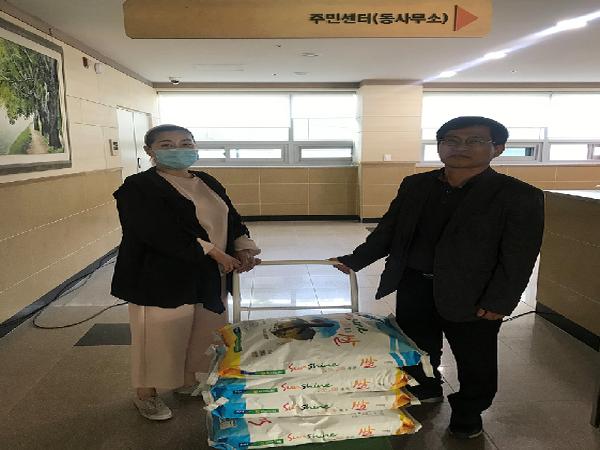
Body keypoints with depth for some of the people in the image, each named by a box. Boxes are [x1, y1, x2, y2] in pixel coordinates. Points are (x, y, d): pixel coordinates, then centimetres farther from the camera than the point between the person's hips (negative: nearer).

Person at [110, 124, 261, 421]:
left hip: (209, 277, 7)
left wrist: (244, 249, -7)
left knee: (203, 332, 15)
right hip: (162, 277, -6)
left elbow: (232, 219, 13)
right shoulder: (139, 187, -10)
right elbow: (160, 231, -22)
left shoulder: (208, 183, 12)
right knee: (159, 336, 5)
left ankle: (189, 381, 38)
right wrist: (213, 252, -23)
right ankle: (145, 393, 28)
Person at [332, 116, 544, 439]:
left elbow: (518, 257, -12)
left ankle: (467, 414, 41)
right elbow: (388, 230, 7)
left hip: (471, 296, -3)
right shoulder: (415, 185, 2)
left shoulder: (519, 196, -10)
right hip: (413, 287, 4)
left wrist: (499, 302, -17)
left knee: (474, 361, 15)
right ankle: (425, 392, 48)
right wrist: (354, 261, 1)